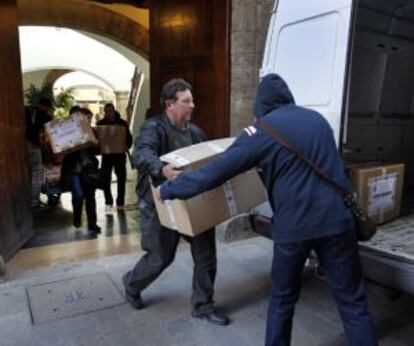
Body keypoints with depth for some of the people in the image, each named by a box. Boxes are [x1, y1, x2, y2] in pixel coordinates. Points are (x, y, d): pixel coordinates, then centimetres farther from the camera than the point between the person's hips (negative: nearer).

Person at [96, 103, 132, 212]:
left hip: (120, 154, 0)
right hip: (106, 154, 0)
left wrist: (127, 146, -16)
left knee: (122, 179, 5)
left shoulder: (122, 123, 1)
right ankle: (108, 202, 10)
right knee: (106, 179, -3)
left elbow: (129, 137, 3)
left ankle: (120, 202, 18)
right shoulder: (100, 123, 3)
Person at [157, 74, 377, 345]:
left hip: (294, 225, -3)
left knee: (282, 300, 18)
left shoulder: (261, 131, -4)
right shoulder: (317, 118, 13)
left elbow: (214, 172, -6)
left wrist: (168, 190, 5)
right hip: (337, 218, 4)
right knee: (352, 301, 13)